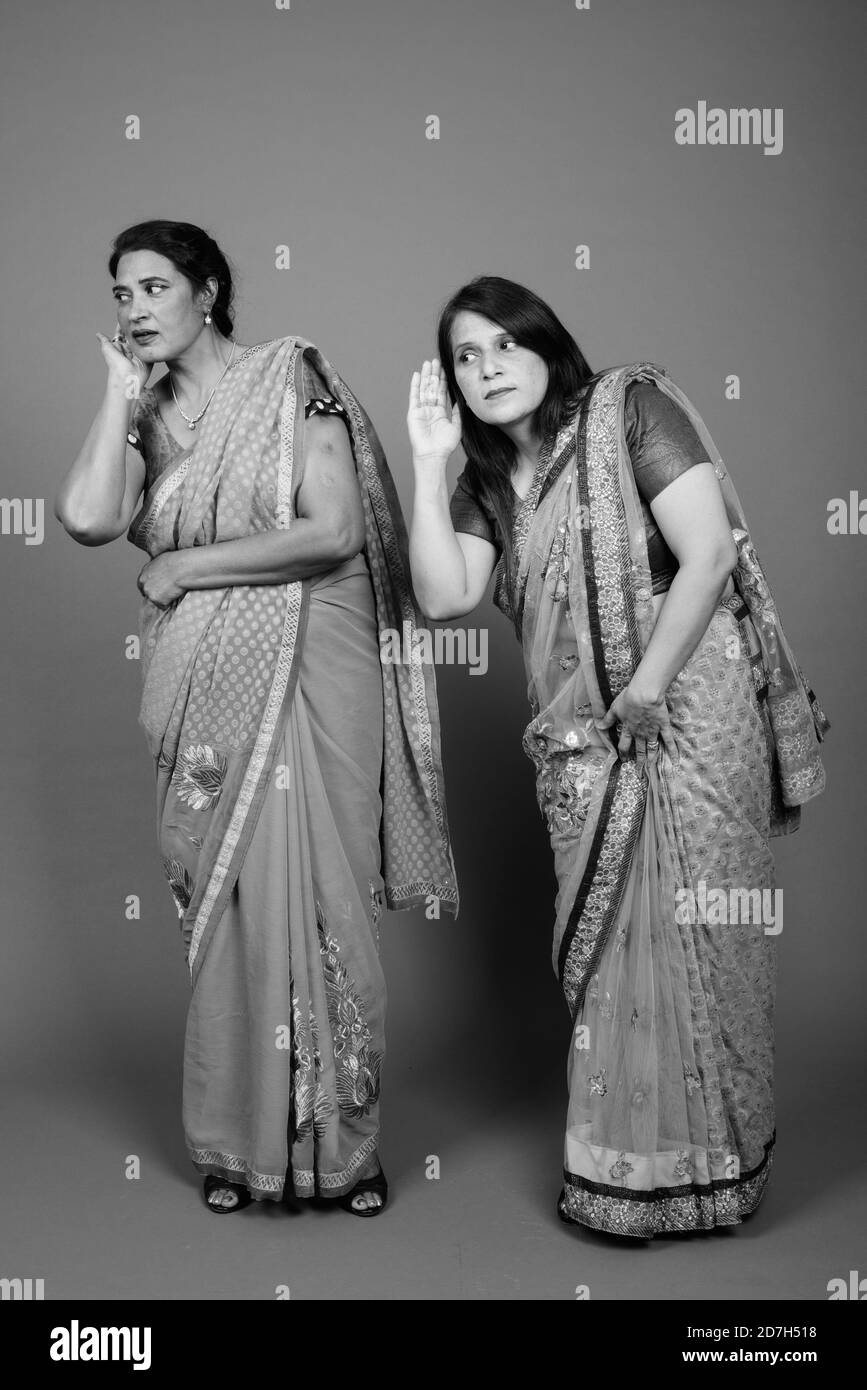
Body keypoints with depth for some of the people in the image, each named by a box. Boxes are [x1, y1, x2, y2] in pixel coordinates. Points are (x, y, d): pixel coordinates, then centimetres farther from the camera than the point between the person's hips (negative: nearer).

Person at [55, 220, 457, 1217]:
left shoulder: (290, 378, -3)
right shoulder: (150, 416, 10)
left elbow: (335, 532, -15)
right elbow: (89, 518, -9)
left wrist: (185, 566, -8)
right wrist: (124, 389, -2)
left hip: (308, 676, -4)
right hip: (207, 692, 4)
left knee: (316, 899, 1)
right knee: (222, 904, 7)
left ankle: (342, 1139, 17)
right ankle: (236, 1142, 21)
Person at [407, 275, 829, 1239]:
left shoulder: (630, 409, -5)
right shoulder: (488, 480, 13)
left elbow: (709, 552, -14)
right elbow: (444, 596, -2)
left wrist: (643, 694, -15)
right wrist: (429, 461, -2)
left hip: (687, 718, -6)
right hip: (580, 749, 6)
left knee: (685, 944, -1)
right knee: (600, 952, 11)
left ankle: (698, 1175, 16)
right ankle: (614, 1168, 26)